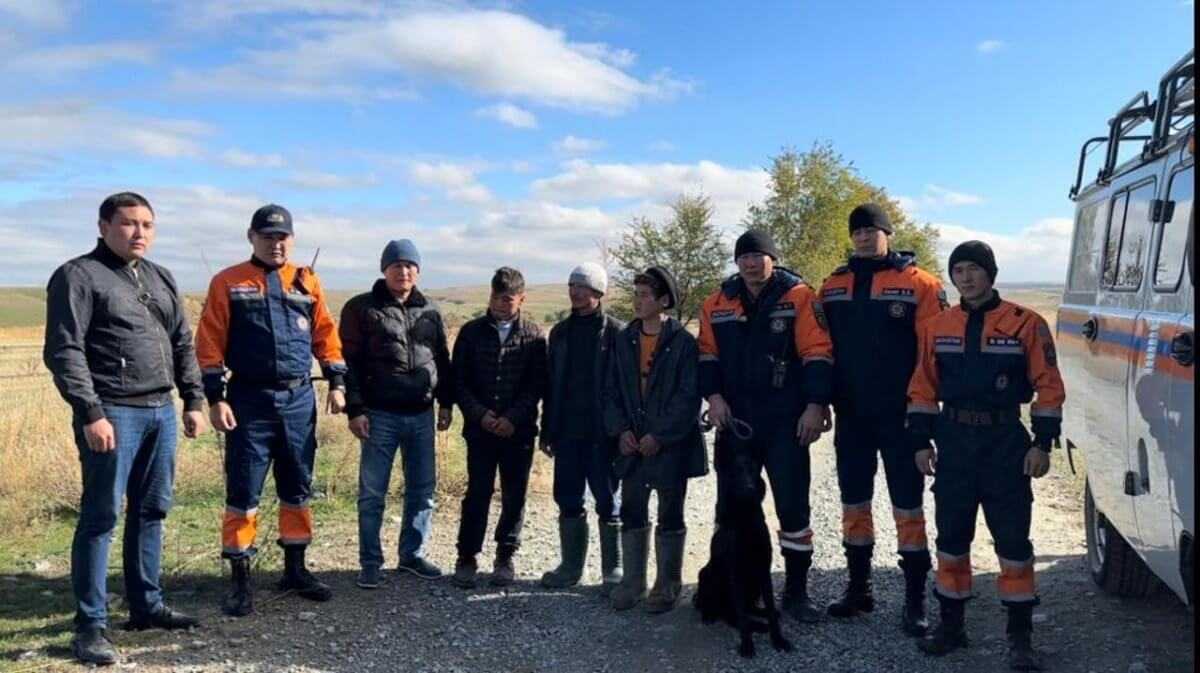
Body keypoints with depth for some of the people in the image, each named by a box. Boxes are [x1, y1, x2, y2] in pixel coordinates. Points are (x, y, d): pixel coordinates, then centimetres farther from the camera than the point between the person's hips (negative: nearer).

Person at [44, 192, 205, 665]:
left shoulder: (161, 278, 16)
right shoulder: (78, 276, -5)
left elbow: (183, 344, 19)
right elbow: (63, 352, -12)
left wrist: (193, 401, 12)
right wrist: (91, 414, -18)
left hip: (161, 412, 7)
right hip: (113, 414, -7)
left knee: (151, 513, 13)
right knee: (101, 516, -2)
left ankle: (146, 606, 25)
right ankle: (90, 624, 7)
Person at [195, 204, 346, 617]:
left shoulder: (307, 282, 9)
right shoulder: (228, 283, 0)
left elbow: (325, 334, 12)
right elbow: (210, 344, -2)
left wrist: (336, 382, 4)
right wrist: (216, 398, -8)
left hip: (299, 399, 3)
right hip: (249, 401, -3)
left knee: (297, 489, 11)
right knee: (243, 494, 1)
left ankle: (295, 570, 24)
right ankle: (241, 582, 12)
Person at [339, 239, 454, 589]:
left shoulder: (431, 312, 10)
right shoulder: (361, 308, -3)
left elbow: (443, 360, 16)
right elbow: (349, 362, -6)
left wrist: (446, 403, 11)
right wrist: (355, 409, -12)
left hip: (422, 415, 4)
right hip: (380, 415, -4)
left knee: (423, 489, 10)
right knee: (372, 493, 3)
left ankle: (412, 554, 24)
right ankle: (370, 562, 15)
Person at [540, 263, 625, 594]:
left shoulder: (616, 333, -5)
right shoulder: (560, 332, 11)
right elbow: (551, 384, 12)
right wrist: (547, 431, 10)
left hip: (602, 434, -5)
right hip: (567, 432, 5)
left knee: (608, 503, 5)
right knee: (568, 501, 10)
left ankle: (613, 570, 14)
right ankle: (571, 566, 23)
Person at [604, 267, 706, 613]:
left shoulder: (683, 342, -8)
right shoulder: (625, 340, 7)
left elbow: (688, 397, -12)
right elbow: (612, 390, 9)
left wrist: (659, 435, -15)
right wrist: (621, 429, -4)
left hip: (671, 445, -5)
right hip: (632, 445, 5)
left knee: (670, 516, 7)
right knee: (632, 514, 10)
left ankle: (667, 586, 18)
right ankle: (633, 582, 22)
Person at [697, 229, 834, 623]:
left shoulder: (799, 298, -4)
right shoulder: (717, 304, 7)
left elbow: (817, 354, -7)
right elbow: (707, 355, 11)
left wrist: (815, 406, -12)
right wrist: (713, 395, -3)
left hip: (786, 422, -3)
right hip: (735, 421, 4)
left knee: (793, 506, 2)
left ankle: (796, 591, 15)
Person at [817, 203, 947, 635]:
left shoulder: (919, 284, -4)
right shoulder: (833, 286, 9)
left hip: (900, 417, -4)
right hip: (851, 416, 4)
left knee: (907, 506, 2)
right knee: (853, 503, 13)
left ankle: (915, 599, 12)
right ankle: (858, 587, 27)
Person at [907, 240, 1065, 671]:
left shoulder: (1026, 324, -3)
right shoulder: (937, 327, 6)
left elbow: (1048, 387, -2)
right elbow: (923, 388, 9)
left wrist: (1042, 443, -7)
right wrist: (921, 441, 4)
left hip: (1006, 442, -3)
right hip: (953, 441, 3)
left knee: (1013, 539, 2)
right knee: (951, 537, 10)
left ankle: (1020, 636, 15)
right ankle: (951, 624, 24)